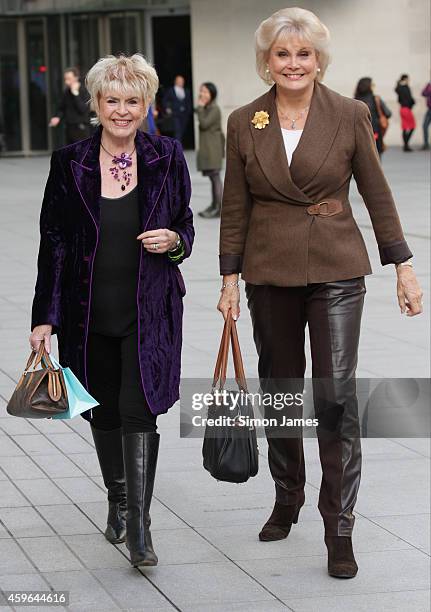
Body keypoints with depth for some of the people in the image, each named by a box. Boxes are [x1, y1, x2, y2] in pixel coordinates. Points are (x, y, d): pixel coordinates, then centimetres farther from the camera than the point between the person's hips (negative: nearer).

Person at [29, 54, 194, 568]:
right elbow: (53, 244, 1)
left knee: (138, 409, -11)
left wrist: (173, 240, -14)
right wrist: (44, 317, -2)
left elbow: (185, 227, 11)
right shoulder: (70, 164, -2)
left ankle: (139, 527, -8)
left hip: (149, 311, -1)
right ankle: (118, 503, 35)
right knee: (103, 410, 14)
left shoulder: (166, 158, 0)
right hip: (89, 312, 2)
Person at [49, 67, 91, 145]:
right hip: (69, 128, 7)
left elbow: (83, 109, -20)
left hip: (81, 129, -7)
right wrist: (57, 117, -3)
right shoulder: (66, 92, 8)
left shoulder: (84, 92, -10)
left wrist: (75, 94, -20)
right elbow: (61, 108, 17)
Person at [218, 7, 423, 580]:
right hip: (270, 274, 2)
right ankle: (286, 501, 34)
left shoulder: (349, 115, -4)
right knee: (279, 392, 13)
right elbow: (235, 207, 5)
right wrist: (230, 280, 3)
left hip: (336, 272, -2)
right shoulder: (244, 123, 0)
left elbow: (377, 194, 2)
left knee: (337, 395, -9)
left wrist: (403, 266, 1)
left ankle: (340, 531, -4)